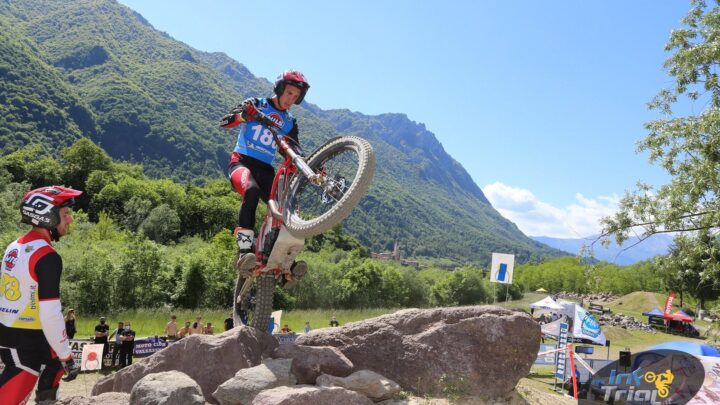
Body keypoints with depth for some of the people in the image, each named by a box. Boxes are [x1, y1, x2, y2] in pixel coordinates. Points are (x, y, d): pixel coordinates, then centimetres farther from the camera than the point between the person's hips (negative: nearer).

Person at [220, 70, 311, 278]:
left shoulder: (290, 122, 15)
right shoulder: (256, 104, 3)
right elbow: (223, 122, -7)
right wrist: (242, 116, -30)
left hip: (265, 169, 5)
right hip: (241, 162, -5)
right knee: (252, 190, -36)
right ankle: (244, 250, -40)